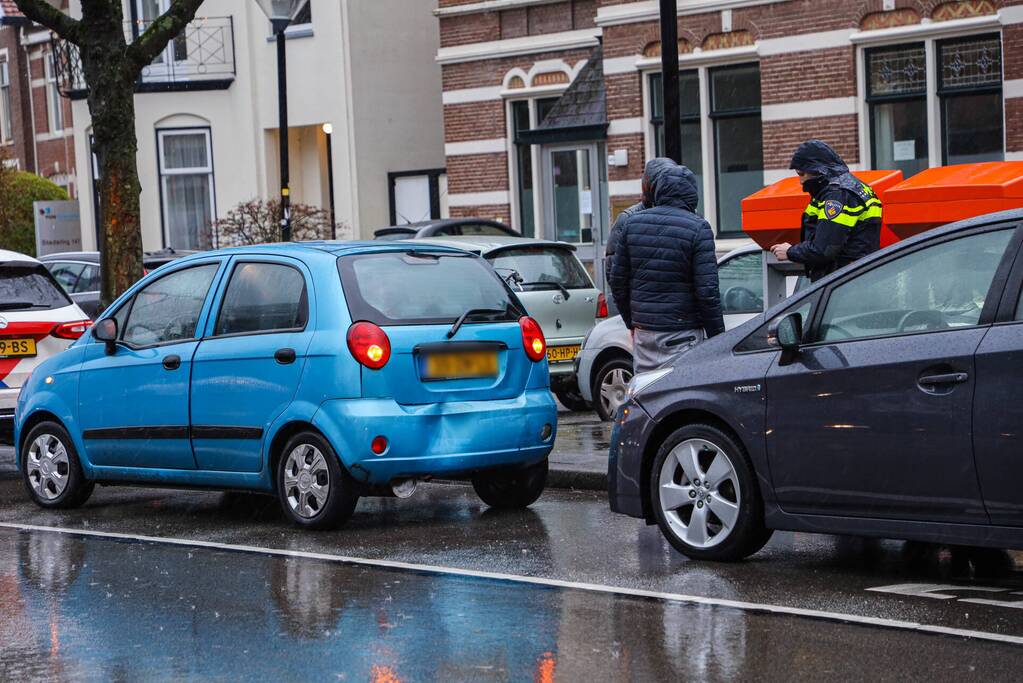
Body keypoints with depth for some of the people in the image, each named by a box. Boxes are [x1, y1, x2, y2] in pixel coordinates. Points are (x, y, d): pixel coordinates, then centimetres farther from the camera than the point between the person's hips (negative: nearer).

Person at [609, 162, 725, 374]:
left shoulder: (632, 223, 6)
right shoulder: (698, 229, -9)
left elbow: (618, 282, 11)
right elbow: (707, 291, -13)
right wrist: (717, 336, -4)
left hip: (643, 331, 5)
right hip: (682, 335, -5)